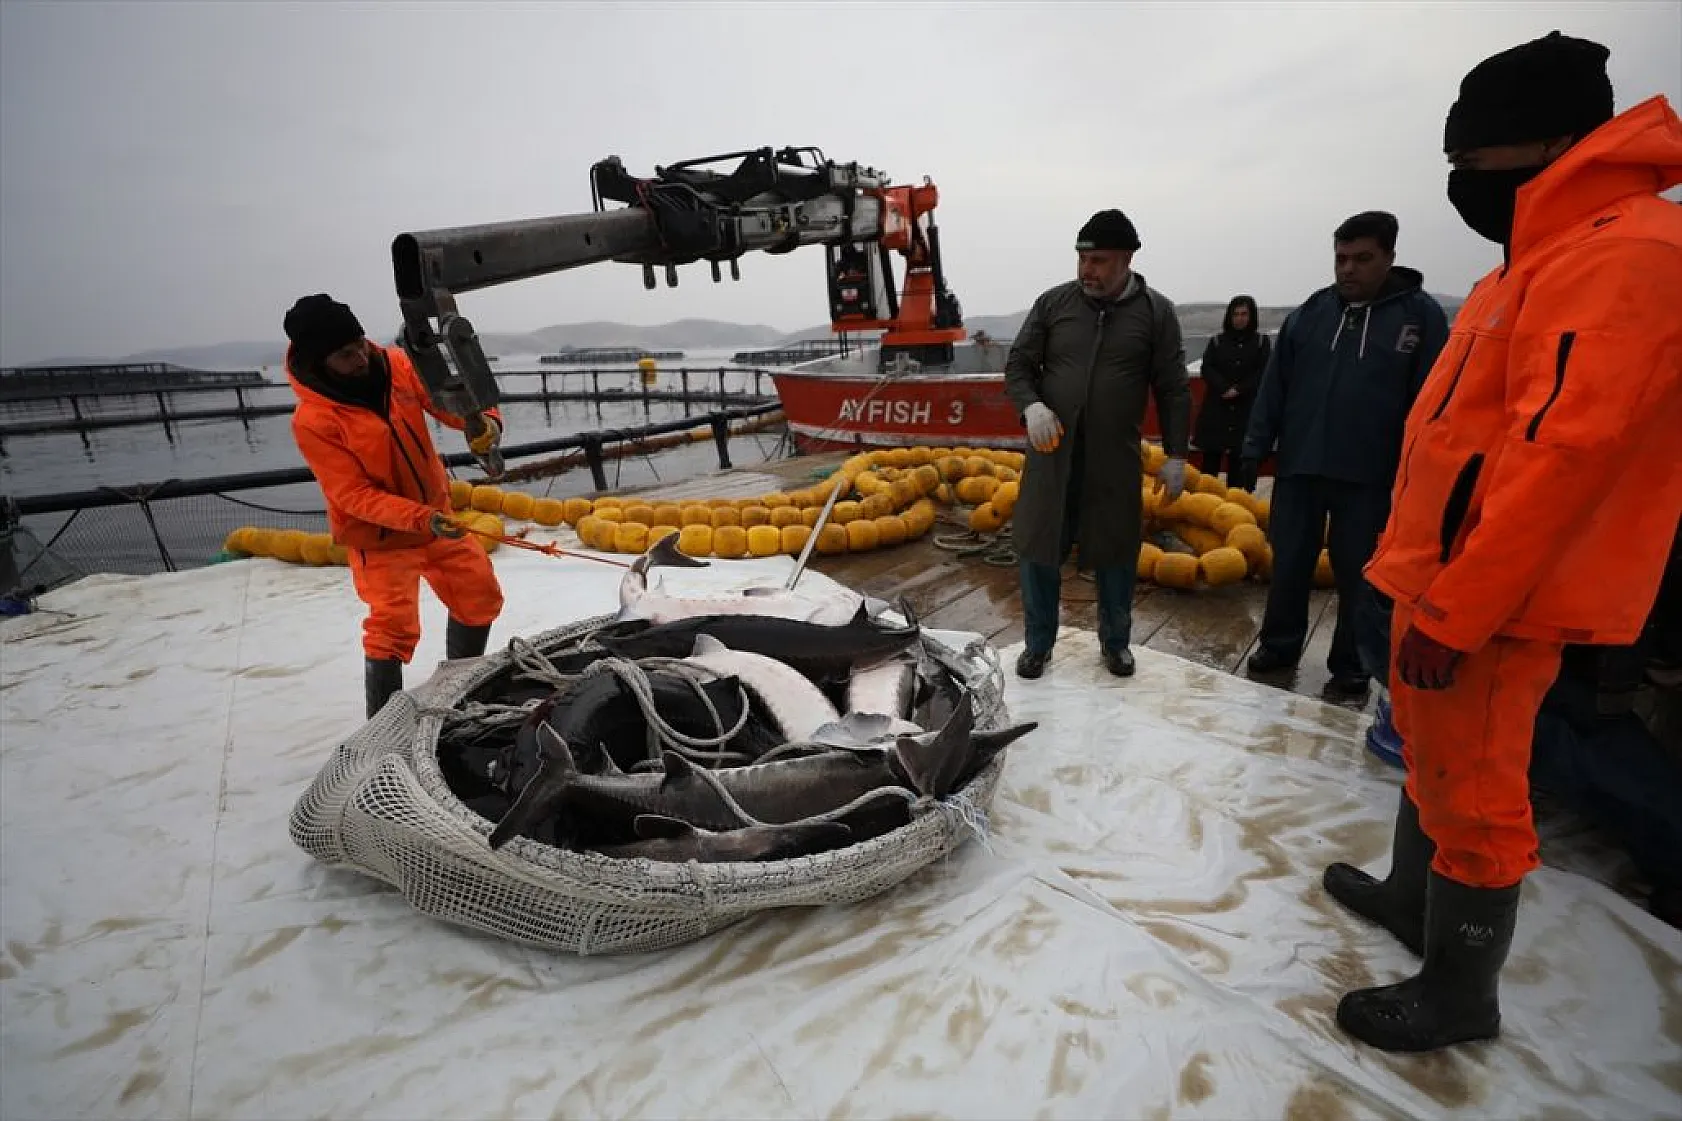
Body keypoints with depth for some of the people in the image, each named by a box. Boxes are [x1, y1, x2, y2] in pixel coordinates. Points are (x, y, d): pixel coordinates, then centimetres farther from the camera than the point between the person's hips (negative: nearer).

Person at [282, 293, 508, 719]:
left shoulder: (397, 365, -10)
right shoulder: (312, 421, -22)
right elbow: (354, 495, -23)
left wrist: (482, 419, -35)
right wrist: (421, 519, -37)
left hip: (437, 514, 6)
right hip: (379, 536, -5)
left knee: (481, 596, 12)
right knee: (394, 626, -12)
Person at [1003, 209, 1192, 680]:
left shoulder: (1156, 311, 1)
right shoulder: (1053, 302, 2)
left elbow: (1173, 390, 3)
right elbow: (1018, 364, 5)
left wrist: (1175, 455, -1)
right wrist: (1031, 405, -15)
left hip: (1115, 460, 0)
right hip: (1052, 455, 1)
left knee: (1115, 553, 11)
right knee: (1039, 550, 6)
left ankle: (1115, 641, 33)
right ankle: (1038, 644, 24)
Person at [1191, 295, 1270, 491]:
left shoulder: (1262, 342, 9)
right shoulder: (1216, 341, 10)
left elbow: (1263, 373, 0)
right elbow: (1207, 369, 0)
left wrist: (1239, 390, -13)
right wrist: (1225, 389, -15)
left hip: (1247, 410, 0)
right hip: (1217, 408, 0)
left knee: (1240, 462, -1)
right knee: (1210, 459, -3)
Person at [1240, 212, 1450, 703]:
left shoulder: (1421, 314, -2)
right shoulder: (1311, 312, 6)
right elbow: (1273, 386, 6)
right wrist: (1254, 449, 2)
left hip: (1370, 477, -2)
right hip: (1299, 467, 3)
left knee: (1358, 575, 7)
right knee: (1289, 564, 11)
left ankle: (1351, 667, 20)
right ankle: (1279, 644, 28)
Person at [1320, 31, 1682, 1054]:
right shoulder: (1537, 265, 16)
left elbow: (1563, 454, -24)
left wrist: (1452, 612, -23)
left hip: (1487, 602, -10)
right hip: (1446, 579, 10)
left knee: (1472, 791, 3)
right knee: (1432, 756, 22)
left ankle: (1462, 994, 21)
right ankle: (1412, 894, 41)